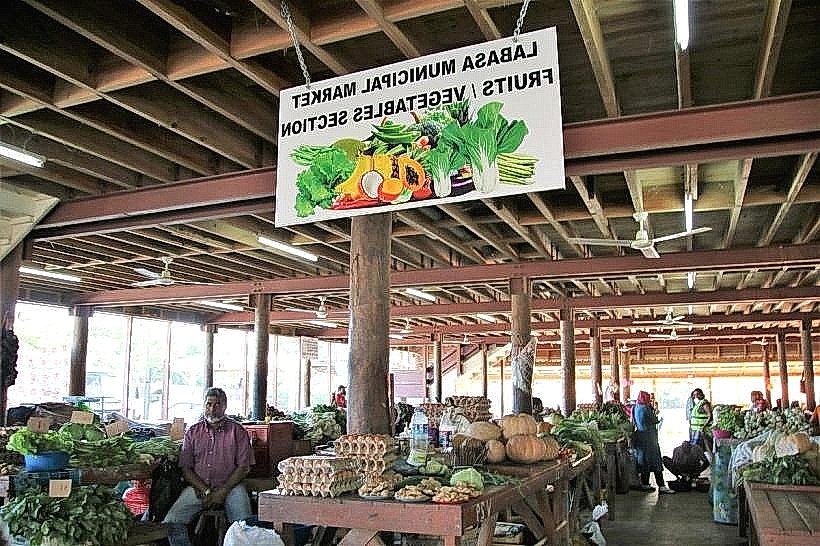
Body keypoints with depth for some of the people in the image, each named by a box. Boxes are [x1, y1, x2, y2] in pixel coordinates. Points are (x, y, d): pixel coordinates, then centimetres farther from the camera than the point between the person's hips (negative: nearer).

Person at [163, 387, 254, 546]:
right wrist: (206, 491, -9)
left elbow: (243, 467, 0)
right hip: (198, 487, 2)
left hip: (230, 487, -2)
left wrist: (223, 491, -11)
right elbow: (186, 468, 5)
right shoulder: (192, 432, 11)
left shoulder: (237, 431, 5)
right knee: (171, 522, -19)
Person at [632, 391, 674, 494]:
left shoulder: (636, 408, 10)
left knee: (644, 460, 12)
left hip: (640, 437, 9)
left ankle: (645, 484, 17)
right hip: (649, 437, -9)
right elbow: (654, 420, -14)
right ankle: (661, 486, -7)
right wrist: (654, 411, 3)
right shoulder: (645, 408, -17)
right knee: (655, 461, -7)